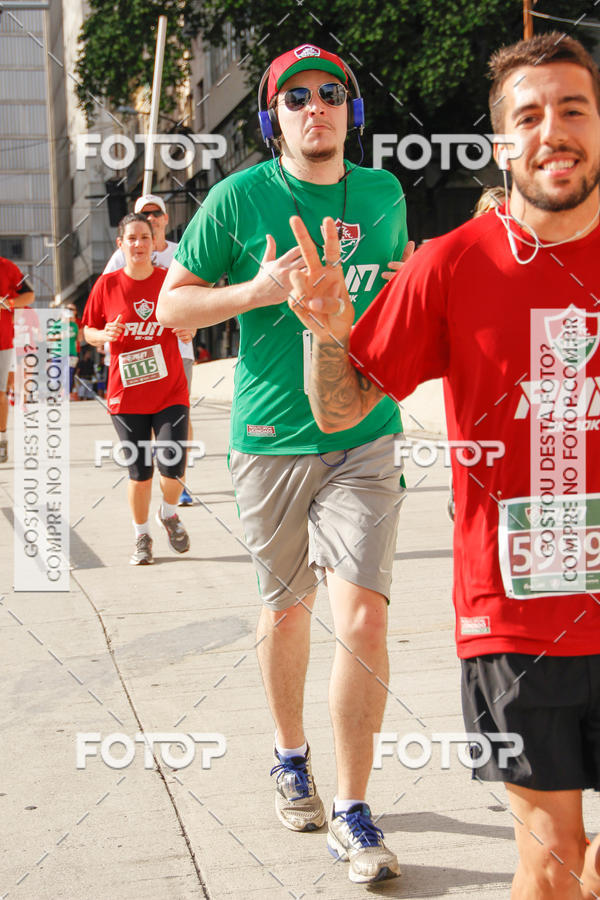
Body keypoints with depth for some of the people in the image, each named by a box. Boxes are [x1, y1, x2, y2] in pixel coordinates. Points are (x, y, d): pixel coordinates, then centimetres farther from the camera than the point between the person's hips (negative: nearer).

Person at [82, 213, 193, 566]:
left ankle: (169, 513, 23)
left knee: (173, 467, -11)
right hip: (127, 395, 0)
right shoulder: (107, 284, -1)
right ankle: (142, 537, 26)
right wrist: (105, 335, -13)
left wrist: (188, 331, -9)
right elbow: (88, 331, 8)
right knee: (139, 473, 3)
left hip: (171, 392, 0)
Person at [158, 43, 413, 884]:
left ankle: (353, 811, 3)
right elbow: (171, 303, 2)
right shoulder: (239, 198, -1)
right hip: (270, 437, -1)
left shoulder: (384, 193, 8)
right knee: (286, 606, 14)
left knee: (362, 613, -11)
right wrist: (257, 290, -14)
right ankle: (291, 758, 39)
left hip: (365, 436, 1)